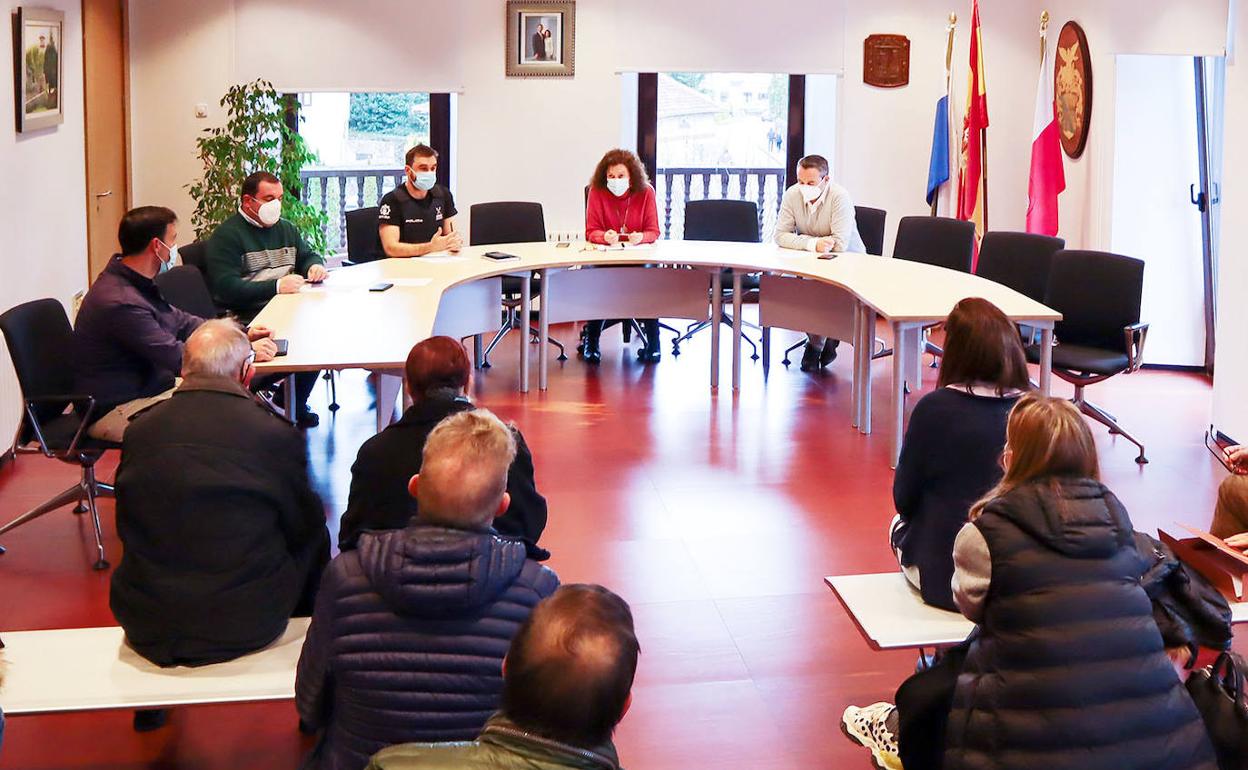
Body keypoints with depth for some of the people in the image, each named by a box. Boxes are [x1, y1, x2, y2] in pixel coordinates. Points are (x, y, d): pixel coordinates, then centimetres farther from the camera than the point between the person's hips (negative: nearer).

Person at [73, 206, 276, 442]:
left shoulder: (139, 284, 8)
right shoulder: (120, 303, -26)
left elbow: (180, 321, 18)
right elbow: (180, 359, -25)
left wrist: (242, 334, 7)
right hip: (116, 411, -10)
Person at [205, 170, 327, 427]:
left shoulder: (285, 228, 20)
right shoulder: (227, 235, -5)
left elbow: (308, 255, 34)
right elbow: (226, 288, -17)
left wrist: (315, 266, 8)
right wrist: (276, 286, -24)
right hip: (247, 320, -7)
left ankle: (295, 403, 1)